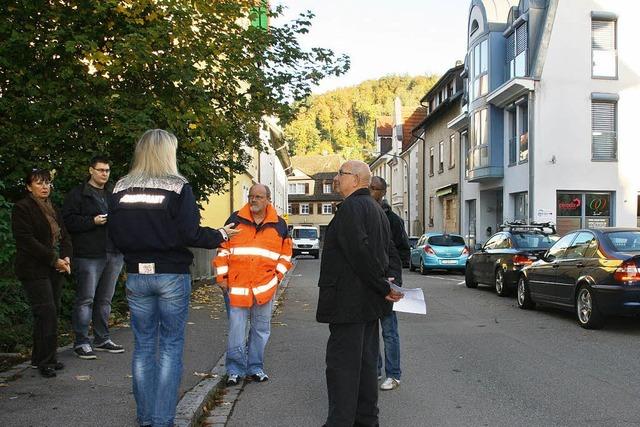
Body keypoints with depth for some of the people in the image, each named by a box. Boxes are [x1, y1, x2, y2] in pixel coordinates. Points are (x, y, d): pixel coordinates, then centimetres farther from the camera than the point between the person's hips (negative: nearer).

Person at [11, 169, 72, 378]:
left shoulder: (52, 209, 18)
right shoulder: (22, 208, -6)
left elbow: (64, 235, 17)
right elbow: (27, 240, -14)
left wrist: (66, 257, -3)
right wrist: (54, 259, -16)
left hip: (54, 269, 7)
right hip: (35, 270, -7)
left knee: (52, 312, 7)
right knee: (47, 313, -10)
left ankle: (40, 358, 17)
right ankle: (45, 361, -1)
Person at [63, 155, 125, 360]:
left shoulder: (114, 193, 16)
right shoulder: (77, 194, -1)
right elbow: (68, 221, -9)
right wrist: (93, 221, -19)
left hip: (114, 254, 6)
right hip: (89, 256, -6)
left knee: (105, 299, 13)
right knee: (85, 299, -4)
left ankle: (102, 339, 23)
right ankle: (81, 342, 5)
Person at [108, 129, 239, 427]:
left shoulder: (120, 188, 2)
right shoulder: (177, 187, -10)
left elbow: (115, 235, 5)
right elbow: (190, 234, -13)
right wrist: (221, 235, 3)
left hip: (136, 276, 4)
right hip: (171, 275, -4)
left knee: (143, 345, 13)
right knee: (171, 346, 6)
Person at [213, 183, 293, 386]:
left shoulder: (279, 224, 8)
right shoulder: (235, 220, 3)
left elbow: (286, 253, 14)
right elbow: (223, 249, 5)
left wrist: (277, 275, 3)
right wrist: (222, 276, 0)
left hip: (265, 287, 2)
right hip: (236, 286, -2)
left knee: (261, 329, 10)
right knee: (236, 330, -1)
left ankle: (255, 367, 23)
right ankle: (235, 370, 10)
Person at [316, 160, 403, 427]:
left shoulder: (351, 207, -15)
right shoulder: (377, 209, 17)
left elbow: (360, 251, -24)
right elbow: (386, 252, 19)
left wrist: (384, 287, -17)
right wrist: (384, 285, 12)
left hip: (348, 302, -10)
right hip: (370, 303, 10)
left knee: (342, 364, -5)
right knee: (366, 362, 15)